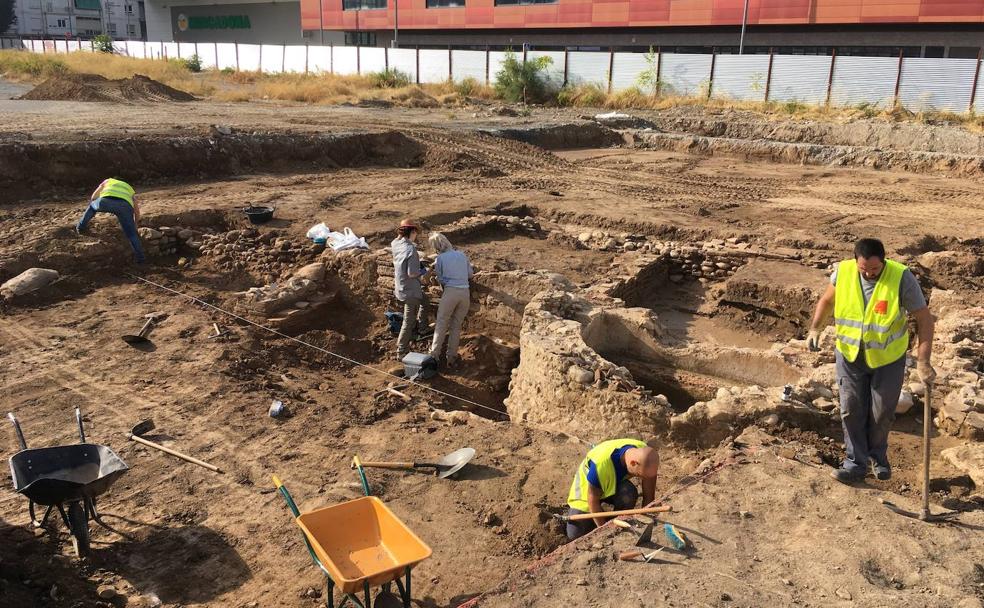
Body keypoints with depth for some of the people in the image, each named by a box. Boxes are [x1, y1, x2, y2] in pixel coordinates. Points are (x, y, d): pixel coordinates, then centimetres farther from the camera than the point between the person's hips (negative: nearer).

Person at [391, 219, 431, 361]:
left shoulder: (396, 244, -4)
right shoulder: (411, 249, -26)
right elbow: (412, 273, -26)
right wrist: (424, 273, -10)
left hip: (400, 286, 9)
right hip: (410, 290, -8)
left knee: (424, 300, 33)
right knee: (409, 321, 5)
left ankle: (421, 329, 40)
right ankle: (401, 352, 16)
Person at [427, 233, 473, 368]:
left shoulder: (440, 258, 1)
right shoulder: (462, 254, 12)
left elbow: (440, 279, 7)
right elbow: (470, 273, 19)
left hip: (451, 291, -4)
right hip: (465, 292, 4)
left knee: (441, 325, 7)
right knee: (456, 326, 11)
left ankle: (434, 355, 6)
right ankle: (452, 358, 13)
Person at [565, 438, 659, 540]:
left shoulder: (645, 454, -30)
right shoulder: (601, 463, -43)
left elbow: (649, 495, -17)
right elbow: (593, 500, -28)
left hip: (616, 483, 3)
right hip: (587, 487, -3)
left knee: (629, 493, -33)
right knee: (575, 535, -12)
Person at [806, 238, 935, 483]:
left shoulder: (901, 278, -22)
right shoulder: (843, 272, -13)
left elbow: (924, 319, -17)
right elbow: (827, 300, 6)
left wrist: (923, 362, -23)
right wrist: (815, 329, -8)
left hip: (888, 359, -2)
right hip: (850, 355, 2)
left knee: (882, 413, 11)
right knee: (851, 411, 5)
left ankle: (878, 456, 36)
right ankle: (856, 463, 19)